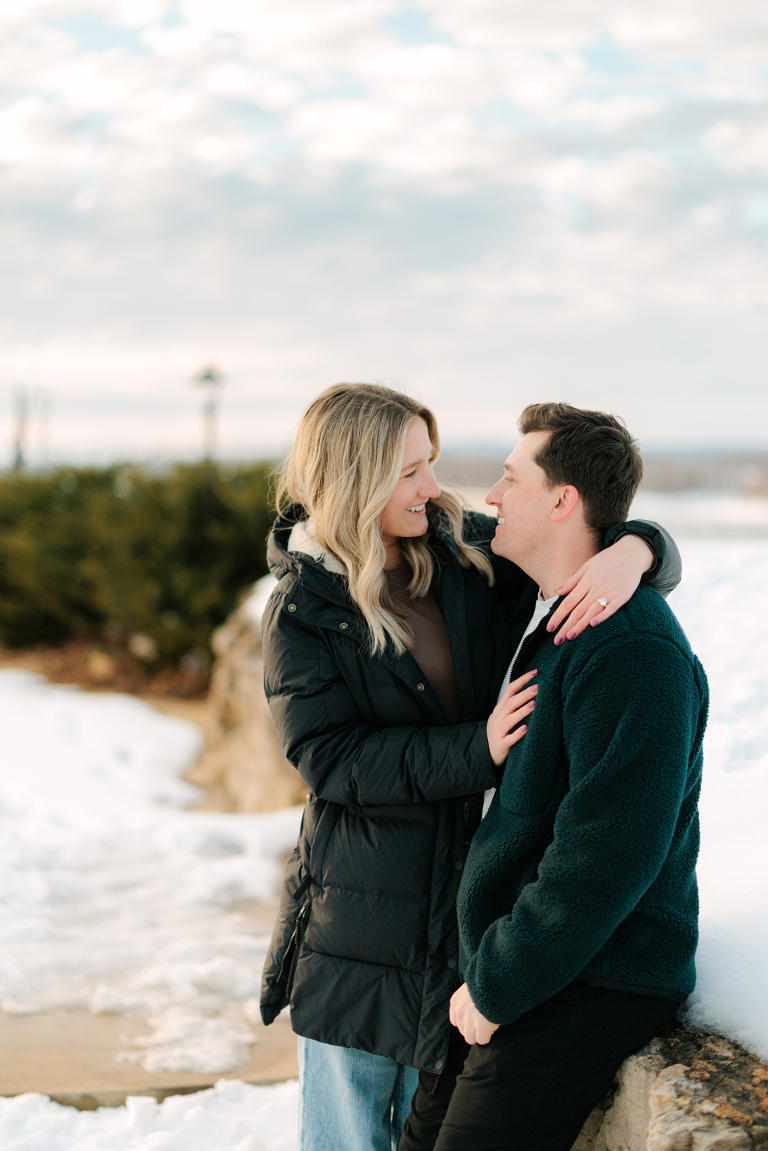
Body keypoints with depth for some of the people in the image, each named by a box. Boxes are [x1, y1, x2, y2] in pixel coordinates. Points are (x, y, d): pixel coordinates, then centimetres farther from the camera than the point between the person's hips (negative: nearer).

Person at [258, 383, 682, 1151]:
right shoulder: (302, 609, -8)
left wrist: (632, 550, -22)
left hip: (465, 899, 3)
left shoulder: (468, 553, 1)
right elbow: (332, 758, -16)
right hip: (358, 912, -3)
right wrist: (476, 748, -25)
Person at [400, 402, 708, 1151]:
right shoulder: (533, 612, 8)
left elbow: (605, 858, -24)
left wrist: (496, 986, -17)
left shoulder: (634, 653, -21)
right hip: (506, 971, 9)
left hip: (589, 990, -9)